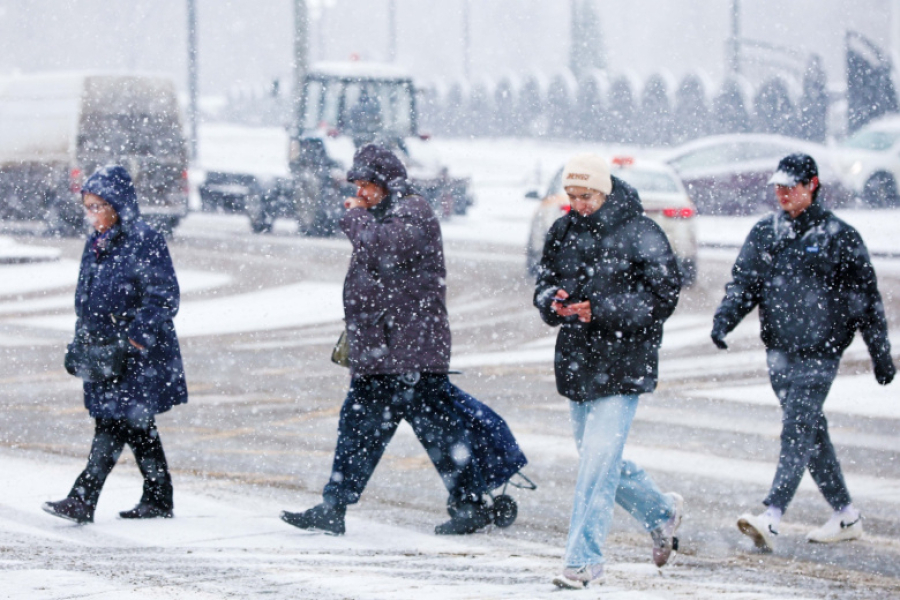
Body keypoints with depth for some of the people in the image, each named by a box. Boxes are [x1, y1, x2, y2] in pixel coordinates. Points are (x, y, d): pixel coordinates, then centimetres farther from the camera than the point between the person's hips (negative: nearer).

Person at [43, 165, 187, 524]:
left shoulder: (144, 242, -12)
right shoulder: (96, 245, 14)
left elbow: (163, 298, -14)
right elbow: (85, 298, 22)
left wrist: (136, 339, -19)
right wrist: (81, 343, 14)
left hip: (137, 357, -9)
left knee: (112, 425, -12)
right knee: (137, 427, 13)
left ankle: (83, 500, -15)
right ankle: (158, 499, 19)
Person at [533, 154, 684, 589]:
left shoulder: (640, 234, -10)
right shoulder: (563, 232, 8)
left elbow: (663, 297, -13)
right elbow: (543, 288, 14)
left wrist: (601, 310, -22)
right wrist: (554, 301, -11)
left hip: (622, 367, -7)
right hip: (576, 365, 7)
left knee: (598, 463, -12)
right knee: (598, 461, 16)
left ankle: (584, 560, -8)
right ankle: (660, 511, 39)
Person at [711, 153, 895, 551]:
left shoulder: (839, 237, -4)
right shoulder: (765, 232, 9)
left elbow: (865, 299, 0)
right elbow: (743, 282, 8)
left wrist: (881, 354, 3)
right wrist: (724, 319, -12)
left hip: (819, 352, -6)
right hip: (779, 350, 6)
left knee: (797, 433, -14)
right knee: (810, 433, 12)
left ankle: (771, 520, -23)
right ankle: (846, 516, 24)